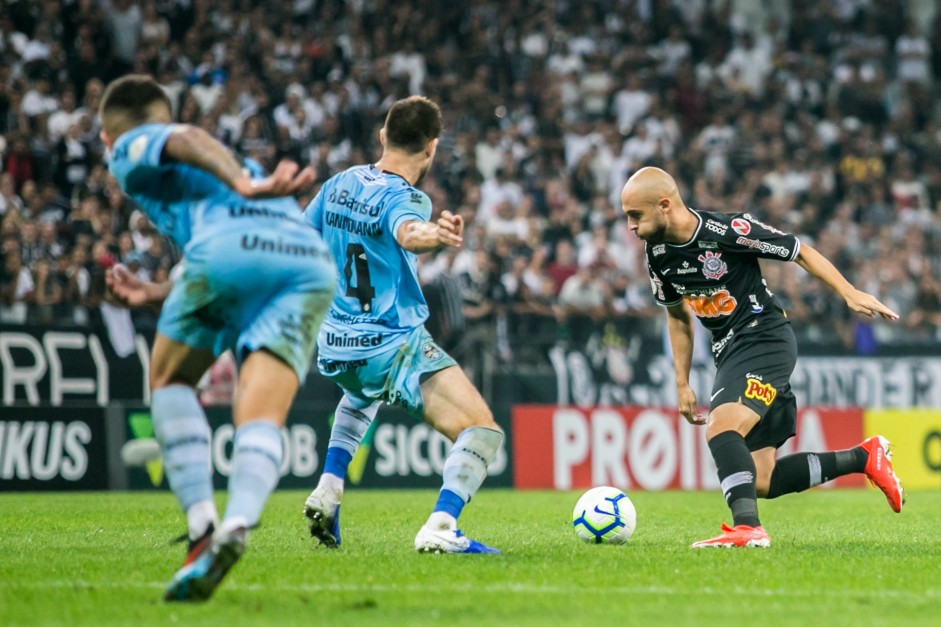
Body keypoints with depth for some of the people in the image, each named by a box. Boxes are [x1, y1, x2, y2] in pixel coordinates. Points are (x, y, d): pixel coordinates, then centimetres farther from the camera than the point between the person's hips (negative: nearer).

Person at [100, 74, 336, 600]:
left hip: (229, 247, -5)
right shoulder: (229, 164, 43)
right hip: (313, 261, 5)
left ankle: (202, 528, 1)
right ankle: (238, 525, -34)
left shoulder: (132, 149, 23)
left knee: (171, 382, 17)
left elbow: (188, 140, -1)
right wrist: (154, 294, 52)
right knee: (261, 416, -6)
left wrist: (245, 185, -16)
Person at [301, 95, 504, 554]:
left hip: (336, 344, 8)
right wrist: (431, 235, -64)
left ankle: (327, 494, 25)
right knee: (482, 432, -12)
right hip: (394, 346, -8)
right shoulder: (404, 196, -16)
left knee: (362, 398, 42)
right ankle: (440, 528, -34)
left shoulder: (341, 183, 6)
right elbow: (406, 232, -41)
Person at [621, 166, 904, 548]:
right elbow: (677, 316, 19)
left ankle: (747, 528, -40)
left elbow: (799, 251, -6)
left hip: (765, 340, -8)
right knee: (762, 482, 2)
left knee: (721, 430, -32)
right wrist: (682, 384, 16)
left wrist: (849, 294, -12)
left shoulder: (729, 230, -17)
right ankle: (864, 457, 16)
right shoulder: (658, 255, 3)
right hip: (729, 354, 8)